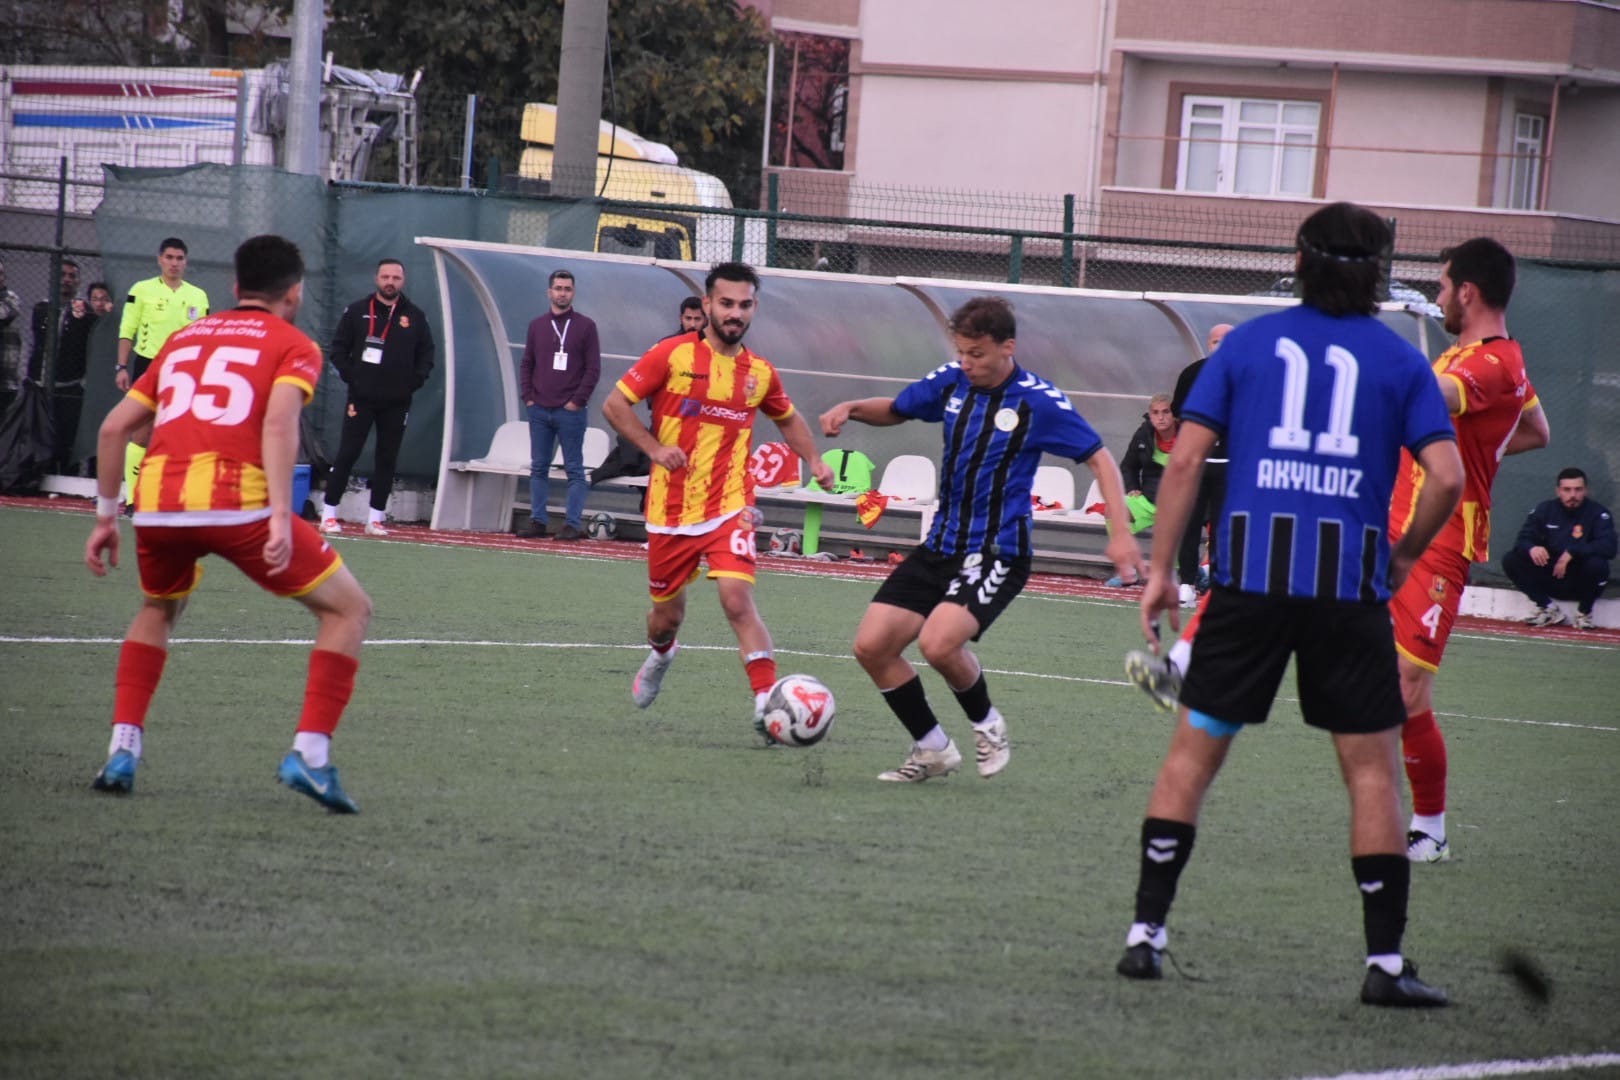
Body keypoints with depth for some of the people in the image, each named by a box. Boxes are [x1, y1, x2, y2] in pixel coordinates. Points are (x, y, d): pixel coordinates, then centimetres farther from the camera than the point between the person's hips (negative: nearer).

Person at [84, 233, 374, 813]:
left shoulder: (184, 338, 27)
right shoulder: (294, 346, 12)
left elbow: (115, 427, 22)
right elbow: (279, 422, -8)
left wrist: (106, 515, 29)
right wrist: (280, 519, -16)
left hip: (155, 501, 5)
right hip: (236, 500, -5)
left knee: (158, 609, 35)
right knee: (348, 609, 11)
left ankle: (122, 750, 20)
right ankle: (310, 753, -2)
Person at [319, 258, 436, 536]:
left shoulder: (416, 317, 8)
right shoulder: (357, 311, 3)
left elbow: (426, 355, 12)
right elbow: (338, 349, 5)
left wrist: (413, 382, -2)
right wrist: (351, 376, -7)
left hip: (397, 403, 2)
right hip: (361, 398, -2)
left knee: (387, 459, 3)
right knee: (347, 453, -5)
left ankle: (376, 517, 8)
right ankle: (329, 513, -1)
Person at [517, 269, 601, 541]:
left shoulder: (585, 326, 1)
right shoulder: (537, 326, 13)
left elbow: (593, 368, -2)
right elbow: (527, 365, 16)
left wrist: (577, 401, -9)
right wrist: (528, 397, 4)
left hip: (570, 412, -4)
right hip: (539, 411, 4)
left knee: (574, 469, -3)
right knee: (538, 467, 6)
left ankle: (573, 523, -4)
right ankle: (537, 520, 10)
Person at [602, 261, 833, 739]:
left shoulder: (760, 372, 5)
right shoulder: (673, 354, -6)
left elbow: (788, 419, 25)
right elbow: (615, 404, -4)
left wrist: (815, 460, 10)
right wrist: (654, 449, -16)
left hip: (729, 510, 0)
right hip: (670, 512, 0)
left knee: (737, 600, -22)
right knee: (667, 616, 14)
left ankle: (767, 701, -26)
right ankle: (660, 655, 50)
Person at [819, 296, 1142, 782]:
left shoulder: (1038, 402, -13)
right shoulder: (951, 382, 1)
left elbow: (1099, 458, -9)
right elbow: (894, 410, 19)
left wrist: (1120, 533, -20)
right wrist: (851, 408, -3)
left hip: (997, 554, -6)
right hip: (940, 546, 6)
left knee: (938, 643, -28)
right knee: (872, 645, -3)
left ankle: (987, 724, 2)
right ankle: (932, 749, 15)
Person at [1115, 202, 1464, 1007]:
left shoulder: (1248, 343, 8)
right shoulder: (1399, 360, 6)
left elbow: (1185, 458, 2)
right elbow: (1447, 476, -4)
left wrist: (1160, 569, 7)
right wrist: (1404, 555, 12)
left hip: (1251, 572, 1)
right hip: (1350, 584, -1)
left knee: (1194, 750, 11)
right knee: (1371, 765, 6)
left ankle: (1145, 932, 6)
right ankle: (1385, 961, 2)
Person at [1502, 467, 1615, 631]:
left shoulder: (1598, 513, -8)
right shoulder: (1545, 510, 2)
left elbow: (1608, 548, -22)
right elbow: (1523, 541, -3)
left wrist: (1572, 552, -31)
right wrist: (1531, 548, -29)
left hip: (1579, 583, -3)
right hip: (1549, 578, 3)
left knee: (1597, 564, -34)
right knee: (1510, 560, -16)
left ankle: (1584, 613, -7)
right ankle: (1549, 609, -7)